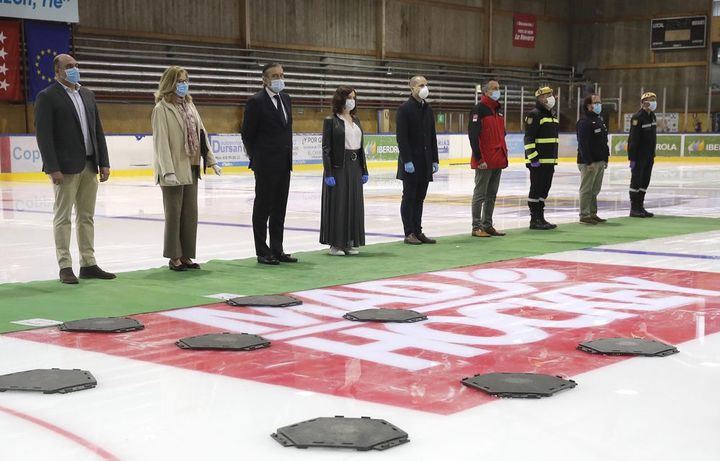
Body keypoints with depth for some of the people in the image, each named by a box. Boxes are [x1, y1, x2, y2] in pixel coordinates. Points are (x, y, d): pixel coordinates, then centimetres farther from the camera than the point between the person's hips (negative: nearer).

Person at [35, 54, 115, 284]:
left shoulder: (87, 94, 15)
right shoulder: (47, 97, -6)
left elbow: (98, 131, 15)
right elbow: (43, 135, -11)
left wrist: (104, 163, 8)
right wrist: (53, 168, -17)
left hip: (89, 166, 7)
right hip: (65, 168, -7)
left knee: (86, 217, 10)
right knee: (63, 217, 0)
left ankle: (88, 264, 16)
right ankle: (65, 267, 5)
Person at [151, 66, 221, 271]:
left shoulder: (189, 106, 12)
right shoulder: (162, 108, -9)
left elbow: (201, 133, 15)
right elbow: (161, 141, -15)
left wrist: (211, 160, 9)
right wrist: (168, 171, -21)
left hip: (191, 169, 7)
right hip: (174, 172, -7)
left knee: (191, 214, 9)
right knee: (174, 214, 1)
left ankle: (185, 256, 18)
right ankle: (174, 257, 10)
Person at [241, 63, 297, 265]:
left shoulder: (285, 99, 11)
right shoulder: (256, 101, -11)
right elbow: (247, 134, -7)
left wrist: (288, 155, 13)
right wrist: (256, 158, -2)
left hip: (284, 163, 7)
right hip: (266, 165, -7)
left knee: (279, 209, 11)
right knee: (263, 208, 2)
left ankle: (277, 250, 18)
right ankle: (262, 253, 8)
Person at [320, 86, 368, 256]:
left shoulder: (355, 120, 12)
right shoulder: (331, 121, -7)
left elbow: (360, 146, 15)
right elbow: (326, 148, -10)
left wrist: (364, 170, 11)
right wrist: (328, 173, -16)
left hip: (355, 167, 6)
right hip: (338, 167, -6)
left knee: (355, 204, 7)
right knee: (338, 204, -2)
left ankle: (351, 242, 15)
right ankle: (336, 243, 5)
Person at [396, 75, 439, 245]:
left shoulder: (428, 109, 14)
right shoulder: (405, 109, -8)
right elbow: (401, 137, -13)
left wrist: (435, 160, 12)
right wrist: (407, 160, -18)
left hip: (425, 162, 7)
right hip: (411, 162, -6)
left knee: (420, 198, 9)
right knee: (409, 197, 0)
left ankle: (418, 232, 14)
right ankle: (409, 233, 4)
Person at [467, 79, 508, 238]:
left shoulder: (499, 109, 15)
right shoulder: (479, 109, -11)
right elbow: (473, 135, -17)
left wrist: (504, 154, 19)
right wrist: (479, 158, -19)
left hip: (498, 160, 8)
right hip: (484, 161, -8)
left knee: (492, 195, 13)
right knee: (480, 194, -2)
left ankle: (487, 225, 21)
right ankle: (477, 227, 3)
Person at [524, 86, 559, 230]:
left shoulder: (551, 116, 19)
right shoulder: (534, 115, -11)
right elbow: (529, 138, -17)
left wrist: (554, 160, 24)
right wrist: (533, 157, -22)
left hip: (549, 161, 9)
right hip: (538, 161, -9)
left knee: (545, 189, 12)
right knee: (536, 189, -5)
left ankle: (540, 218, 19)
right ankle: (534, 220, 0)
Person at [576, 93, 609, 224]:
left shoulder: (599, 120, 16)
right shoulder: (584, 121, -14)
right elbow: (582, 144, -20)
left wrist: (606, 158, 18)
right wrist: (589, 162, -22)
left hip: (600, 161, 9)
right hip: (588, 162, -9)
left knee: (595, 189, 14)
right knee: (586, 189, -4)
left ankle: (593, 213, 22)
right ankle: (584, 215, 1)